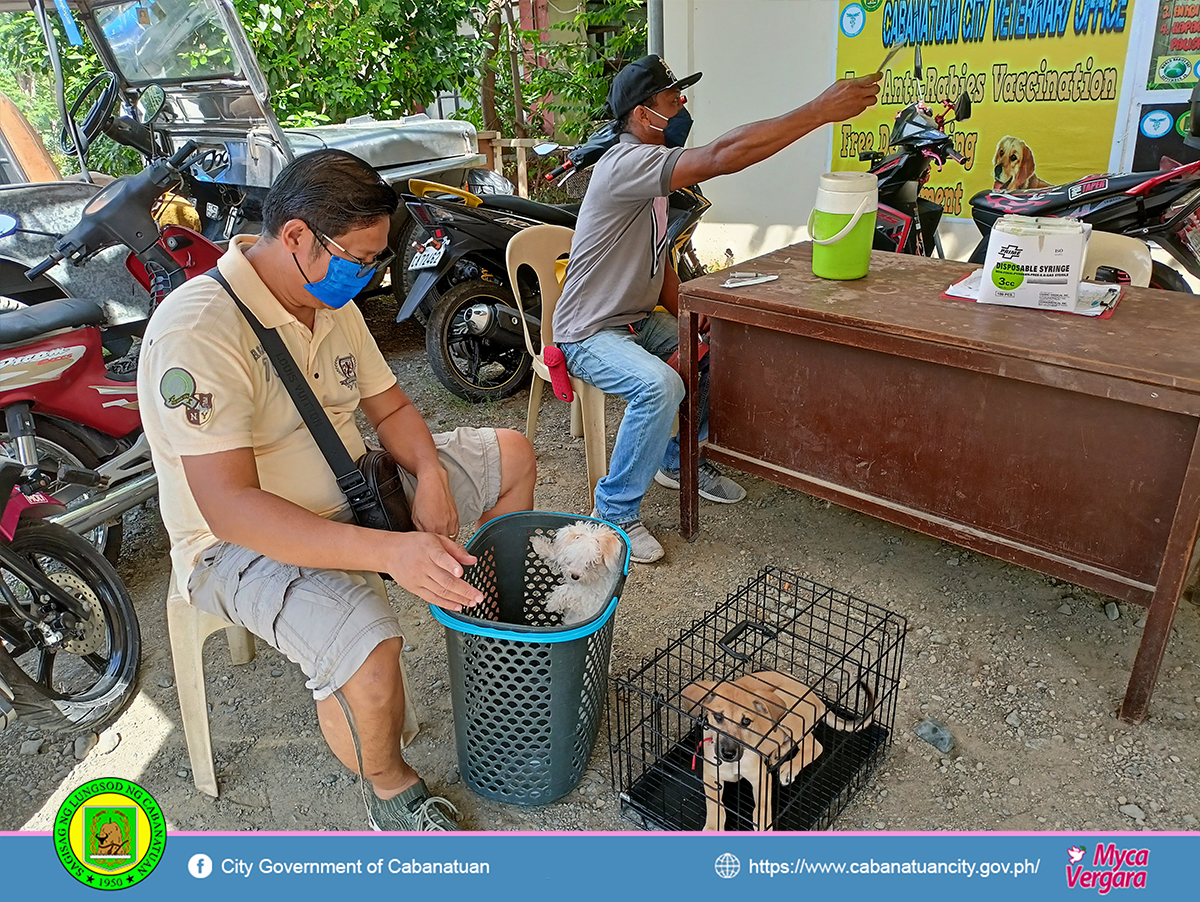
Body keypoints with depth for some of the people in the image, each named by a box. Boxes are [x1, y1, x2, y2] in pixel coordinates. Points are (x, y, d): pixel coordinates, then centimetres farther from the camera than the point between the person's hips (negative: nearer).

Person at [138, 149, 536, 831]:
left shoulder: (332, 301, 1)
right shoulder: (198, 329, -27)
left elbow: (391, 406, 10)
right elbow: (230, 506, -34)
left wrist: (430, 475, -12)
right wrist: (390, 552, -42)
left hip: (352, 497, 8)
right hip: (244, 540, -8)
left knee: (511, 453, 9)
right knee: (368, 658, -36)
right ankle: (391, 788, -1)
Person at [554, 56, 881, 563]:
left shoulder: (651, 168, 10)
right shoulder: (625, 164, -23)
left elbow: (659, 265, 14)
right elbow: (723, 157, -37)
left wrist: (689, 328, 0)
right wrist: (821, 111, -34)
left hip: (639, 320, 10)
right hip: (590, 332, -9)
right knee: (660, 386, -34)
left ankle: (676, 461, 19)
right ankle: (614, 513, -15)